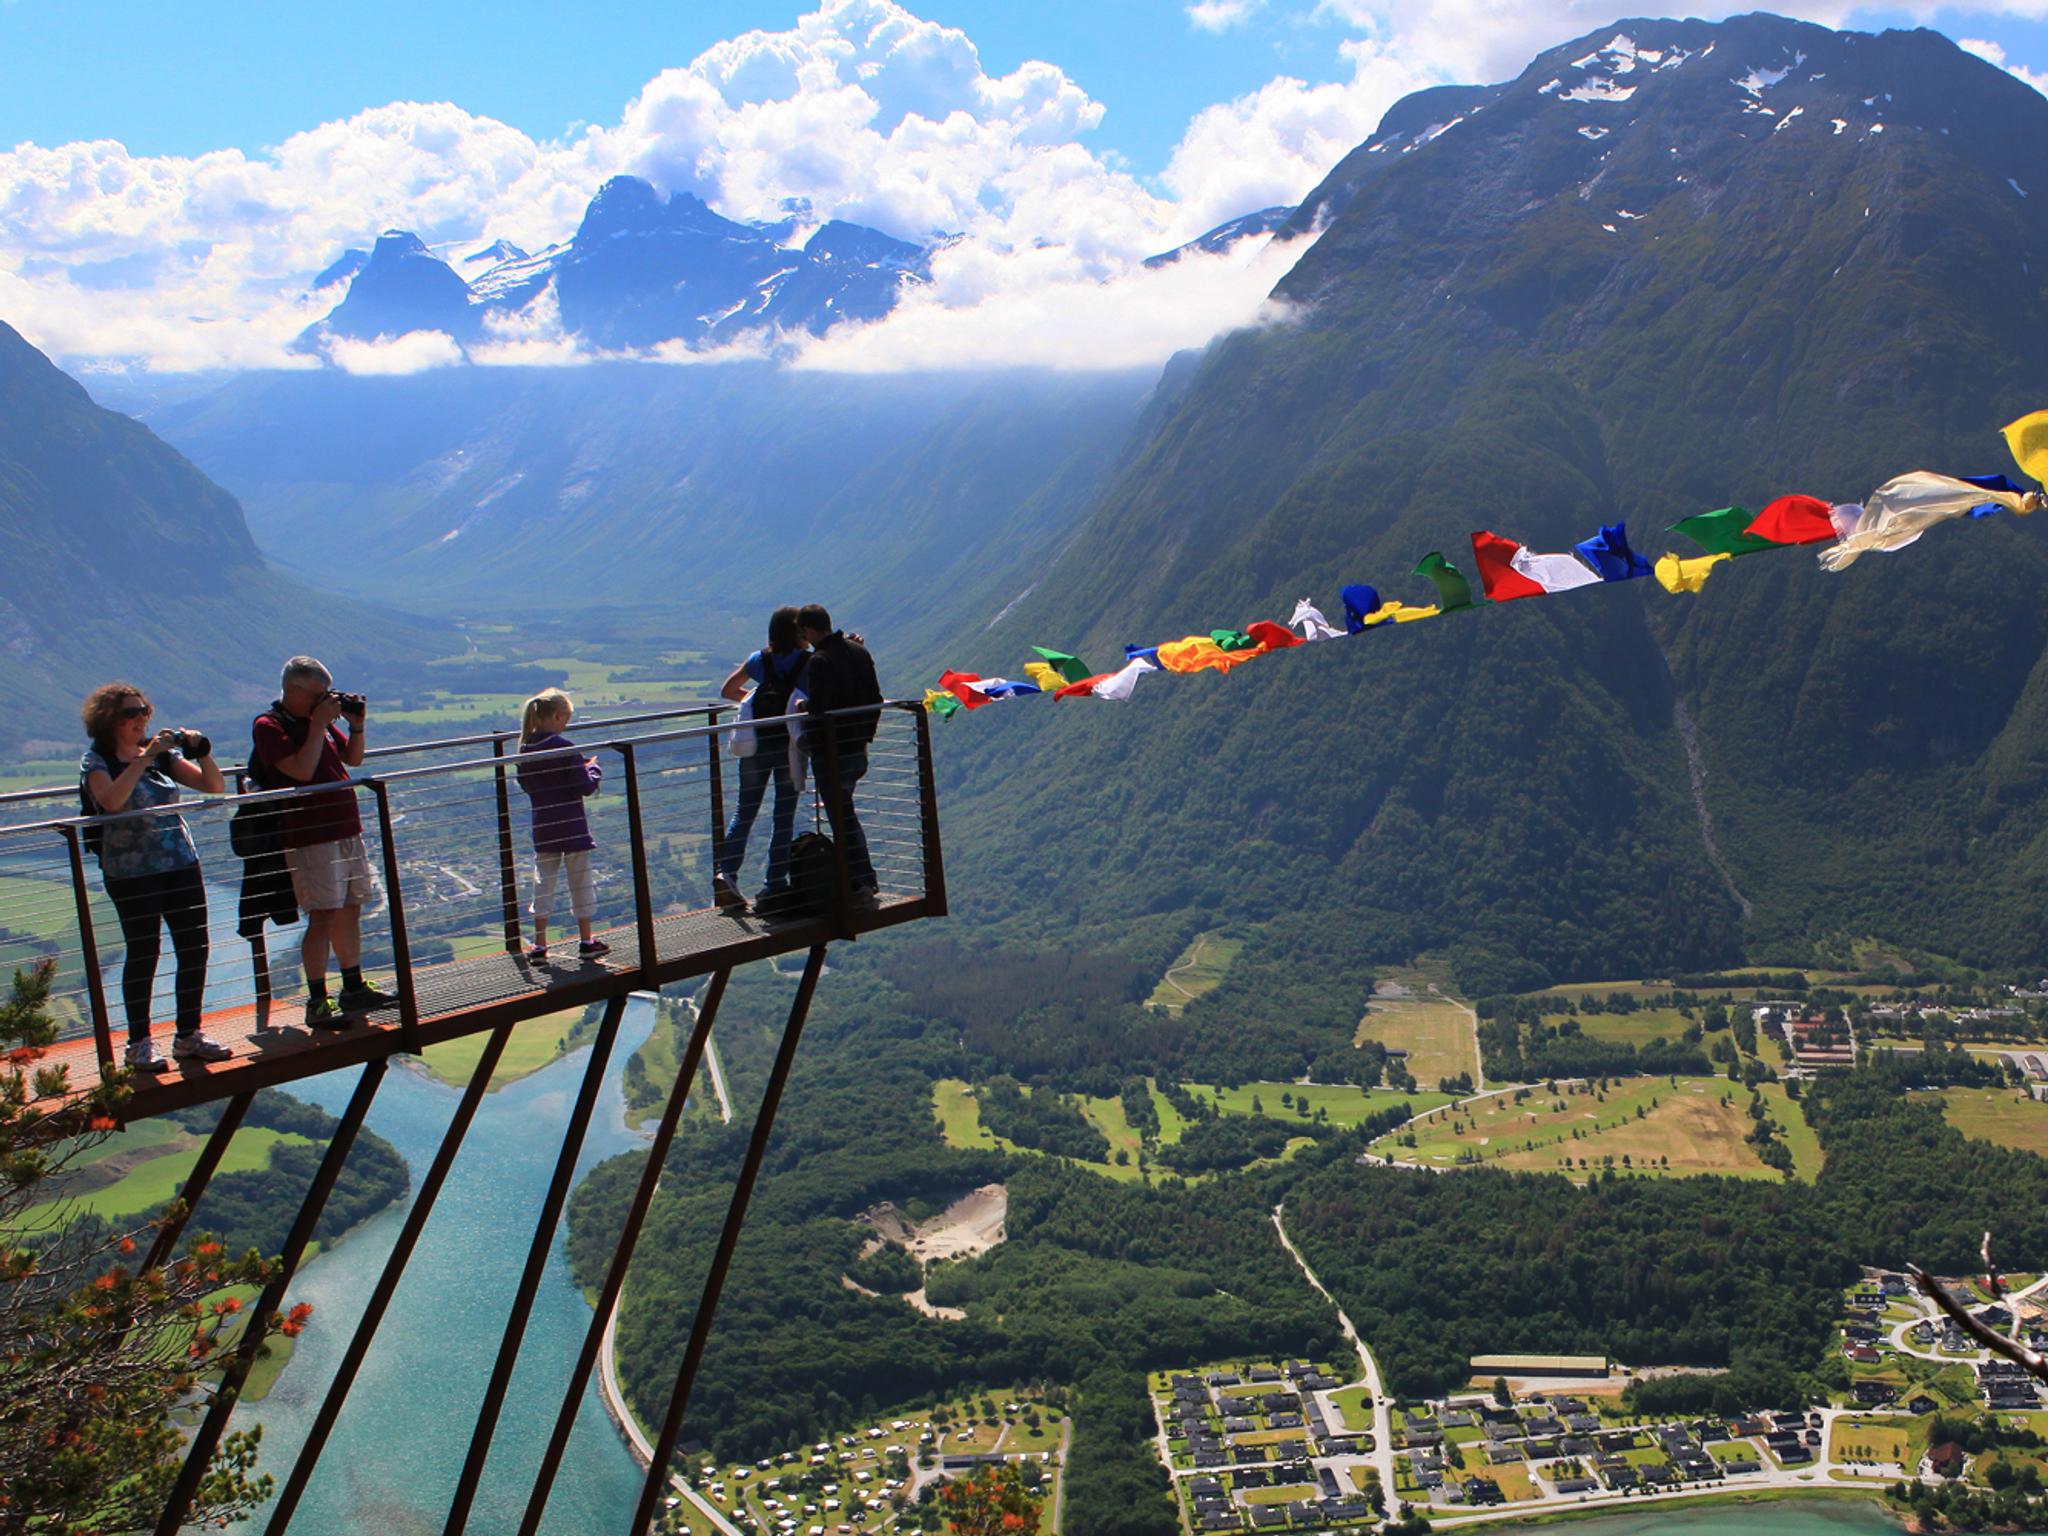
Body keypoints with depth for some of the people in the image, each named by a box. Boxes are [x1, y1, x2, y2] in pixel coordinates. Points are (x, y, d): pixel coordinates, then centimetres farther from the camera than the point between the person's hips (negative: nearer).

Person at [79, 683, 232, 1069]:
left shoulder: (162, 754, 9)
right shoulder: (96, 759, -3)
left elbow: (214, 786, 5)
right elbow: (111, 800, -23)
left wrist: (201, 752, -11)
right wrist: (144, 757, -25)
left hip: (181, 863, 4)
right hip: (131, 871, -4)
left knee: (195, 948, 3)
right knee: (143, 953, -2)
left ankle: (188, 1037, 16)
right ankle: (139, 1044, 10)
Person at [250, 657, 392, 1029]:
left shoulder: (319, 720, 14)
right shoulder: (268, 726, -9)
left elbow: (353, 759, 20)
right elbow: (302, 770, -21)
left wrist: (357, 724, 4)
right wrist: (319, 725, -18)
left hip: (347, 830, 8)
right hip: (310, 838, -8)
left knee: (350, 911, 12)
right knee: (324, 917, -10)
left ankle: (354, 989, 23)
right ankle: (317, 1003, -3)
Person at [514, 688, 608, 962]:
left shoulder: (525, 749, 1)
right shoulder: (565, 748, -17)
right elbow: (585, 787, -18)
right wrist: (593, 769, 2)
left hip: (542, 828, 5)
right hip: (572, 826, -5)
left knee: (543, 882, 12)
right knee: (580, 882, 7)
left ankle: (539, 944, 12)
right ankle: (587, 941, 15)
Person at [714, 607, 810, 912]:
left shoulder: (759, 660, 5)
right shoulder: (809, 662, -5)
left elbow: (728, 690, 12)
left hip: (756, 744, 3)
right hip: (790, 745, -2)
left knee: (744, 811, 8)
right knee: (784, 815, 7)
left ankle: (725, 872, -10)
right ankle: (775, 883, 9)